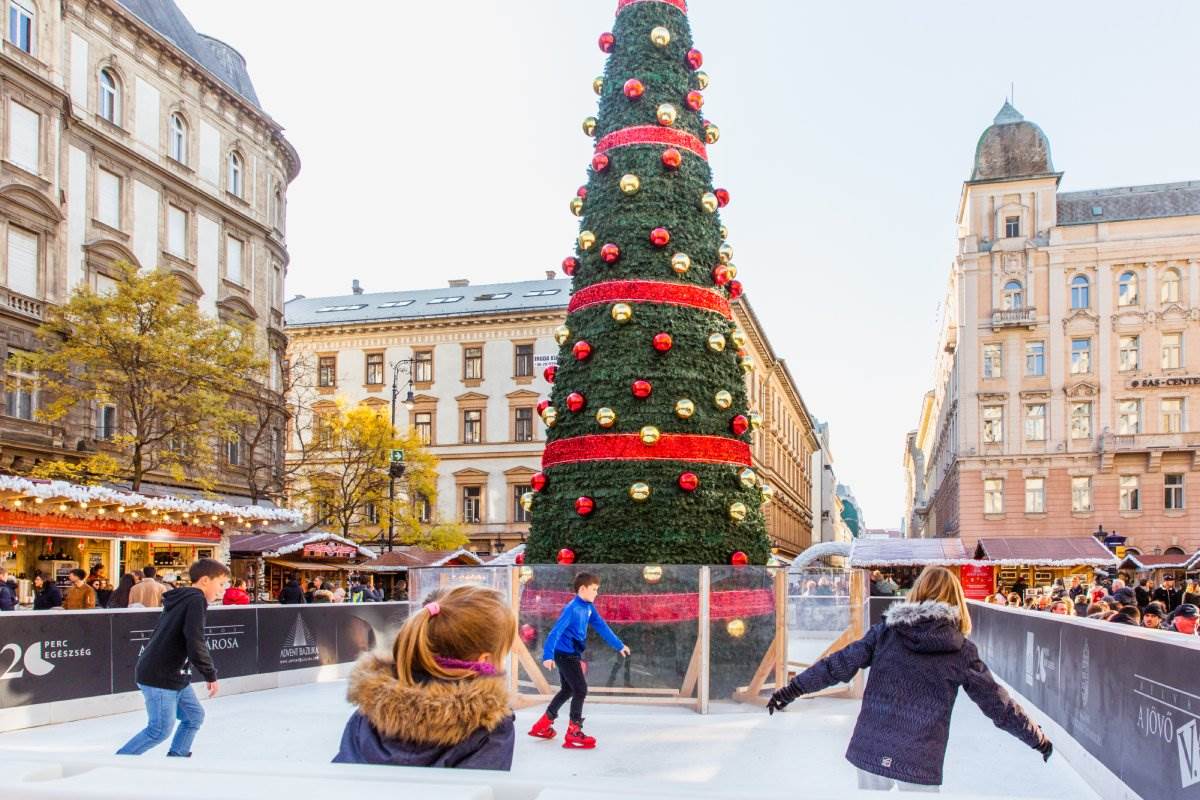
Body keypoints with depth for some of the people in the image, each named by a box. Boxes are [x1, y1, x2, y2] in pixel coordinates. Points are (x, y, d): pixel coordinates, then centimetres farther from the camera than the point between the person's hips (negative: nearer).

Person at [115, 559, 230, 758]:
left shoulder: (181, 598, 13)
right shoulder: (196, 600, -16)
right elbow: (195, 643, -24)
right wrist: (211, 675, -14)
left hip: (174, 676, 10)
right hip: (160, 678, -10)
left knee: (194, 716, 13)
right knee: (160, 730, -4)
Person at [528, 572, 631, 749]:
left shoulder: (589, 607, 4)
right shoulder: (572, 609, -22)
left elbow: (601, 627, 14)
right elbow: (556, 631, -29)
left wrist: (619, 645, 19)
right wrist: (548, 656, -38)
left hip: (572, 654, 10)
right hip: (565, 654, -10)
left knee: (568, 690, 20)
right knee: (580, 689, -9)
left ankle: (543, 725, 32)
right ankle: (573, 734, -2)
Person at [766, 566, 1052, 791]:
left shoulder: (886, 631, -1)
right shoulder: (961, 651, -3)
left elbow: (840, 664, -4)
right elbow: (998, 704, 3)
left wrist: (794, 688, 2)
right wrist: (1038, 738, 16)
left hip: (870, 751, 2)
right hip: (920, 764, -1)